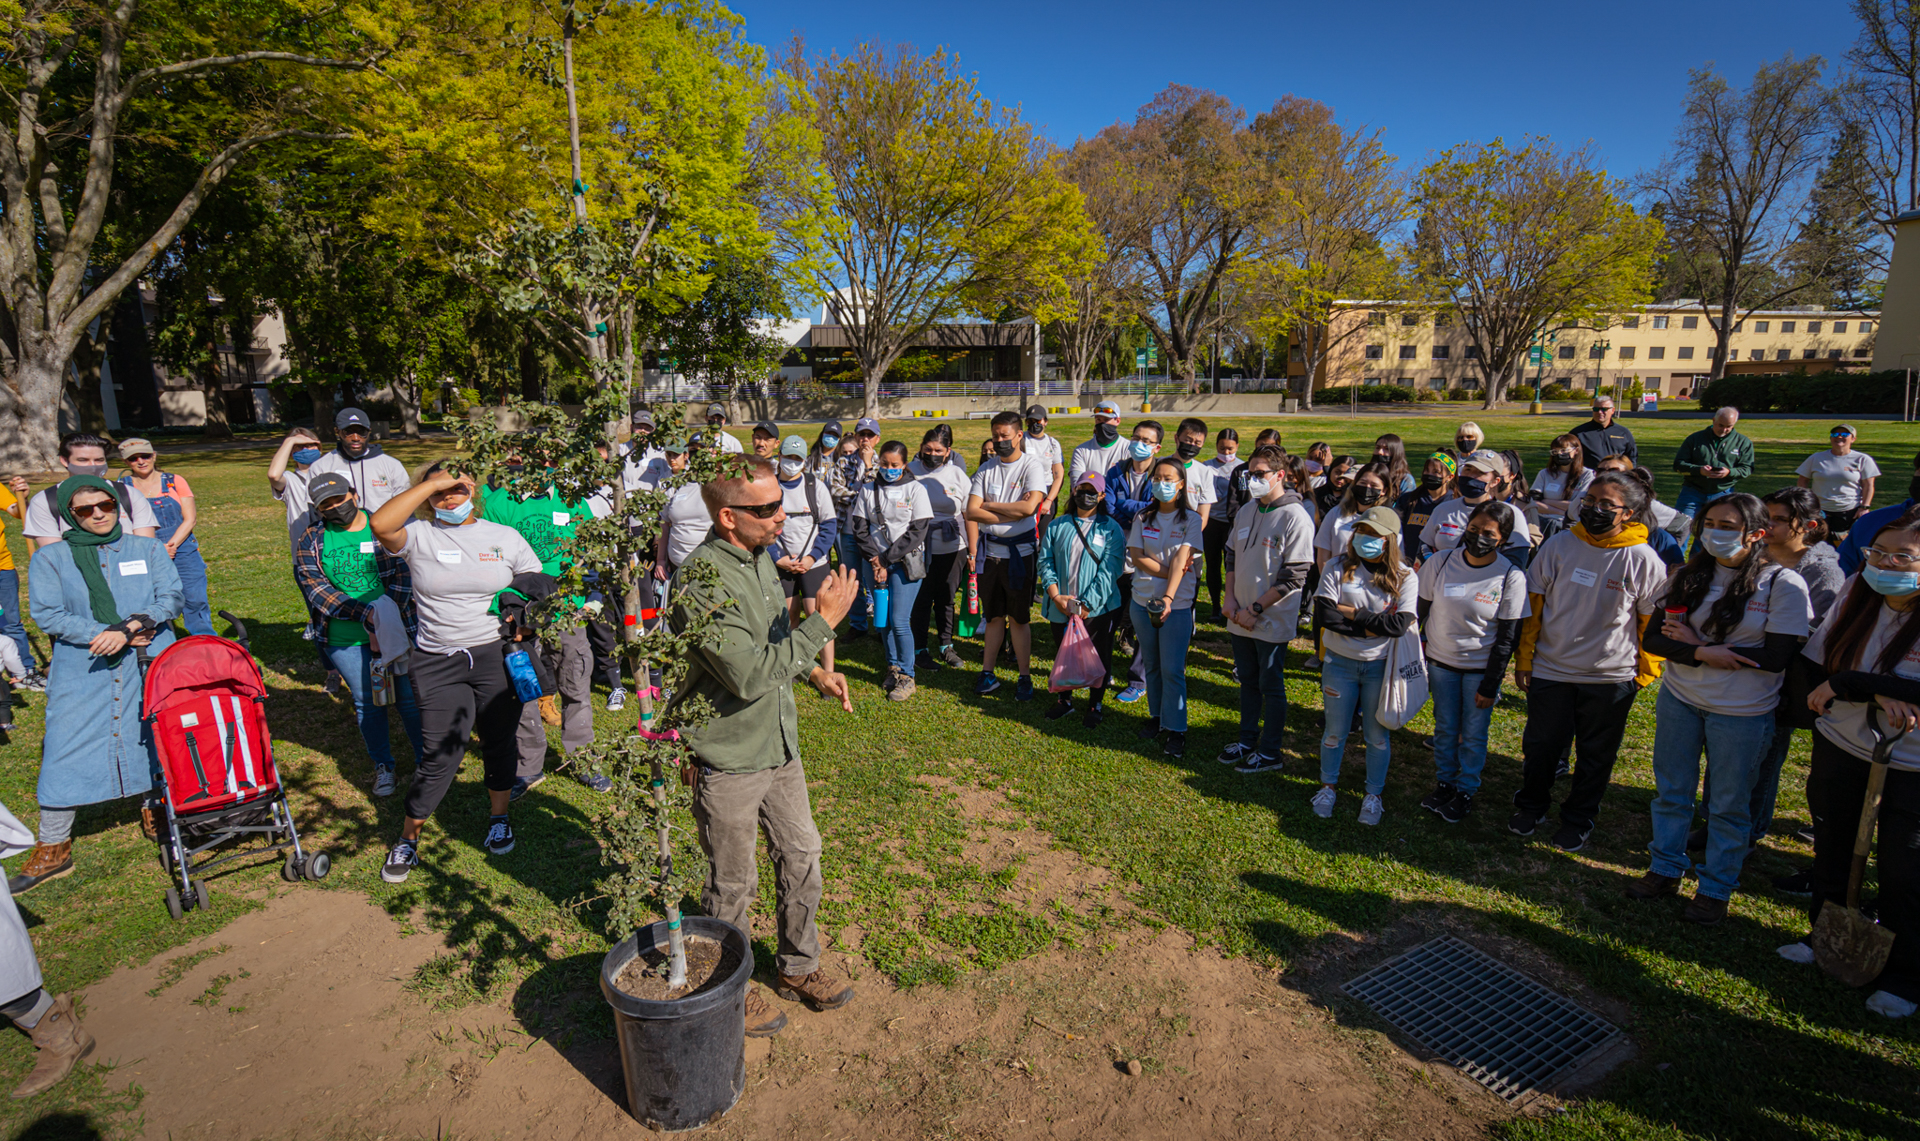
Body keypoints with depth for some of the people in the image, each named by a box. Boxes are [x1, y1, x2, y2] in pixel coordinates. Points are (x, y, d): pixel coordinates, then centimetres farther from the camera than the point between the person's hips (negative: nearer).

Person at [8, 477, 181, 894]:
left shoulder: (148, 549, 8)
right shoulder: (49, 559, 5)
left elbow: (172, 597, -2)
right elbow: (47, 614, -3)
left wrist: (128, 628, -16)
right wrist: (103, 634, -15)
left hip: (151, 664, 1)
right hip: (82, 671, 0)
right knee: (66, 750, -1)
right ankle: (53, 849, 10)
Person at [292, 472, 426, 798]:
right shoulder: (311, 542, 2)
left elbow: (402, 576, -5)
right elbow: (315, 589, -6)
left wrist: (390, 619, -17)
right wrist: (366, 612, -20)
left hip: (396, 631, -1)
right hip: (345, 639, 1)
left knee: (410, 696, 4)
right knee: (367, 702, 11)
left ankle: (425, 759, 21)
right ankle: (382, 765, 28)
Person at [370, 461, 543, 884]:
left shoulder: (505, 537, 7)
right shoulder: (419, 535, 1)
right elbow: (381, 524, -21)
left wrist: (528, 623, -6)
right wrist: (432, 484, -16)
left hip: (497, 655, 2)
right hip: (438, 661, -1)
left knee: (499, 741, 11)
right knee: (441, 752, -2)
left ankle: (498, 818, 34)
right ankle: (408, 838, 19)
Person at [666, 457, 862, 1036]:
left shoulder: (760, 556, 3)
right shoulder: (702, 582, -26)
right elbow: (749, 675, -31)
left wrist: (815, 671, 5)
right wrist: (823, 622, -27)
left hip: (779, 744, 8)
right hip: (727, 758, -8)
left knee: (801, 857, 19)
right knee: (734, 883, 11)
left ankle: (798, 967, 41)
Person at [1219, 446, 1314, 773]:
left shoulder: (1296, 518, -15)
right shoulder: (1246, 511, 7)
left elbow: (1295, 576, -17)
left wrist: (1255, 609, -16)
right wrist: (1231, 600, 1)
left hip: (1273, 621, -6)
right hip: (1240, 618, 6)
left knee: (1271, 686, 6)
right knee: (1247, 681, 17)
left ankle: (1270, 753, 19)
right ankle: (1247, 742, 32)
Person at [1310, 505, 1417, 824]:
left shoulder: (1404, 577, -6)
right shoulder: (1338, 566, -5)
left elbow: (1399, 624, -18)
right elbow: (1323, 613, -16)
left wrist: (1353, 613, -17)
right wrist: (1369, 628, -17)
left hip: (1380, 666, 0)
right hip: (1339, 662, 1)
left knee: (1377, 734, 11)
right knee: (1335, 731, 12)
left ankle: (1374, 795, 30)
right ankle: (1327, 786, 33)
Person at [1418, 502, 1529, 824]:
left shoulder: (1512, 577, -13)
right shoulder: (1440, 562, -8)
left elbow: (1507, 637, -9)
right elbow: (1419, 611, 1)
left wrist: (1490, 686, -8)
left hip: (1481, 667, -2)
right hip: (1440, 662, 2)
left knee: (1473, 734, 8)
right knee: (1445, 728, 15)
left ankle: (1466, 791, 27)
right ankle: (1444, 782, 33)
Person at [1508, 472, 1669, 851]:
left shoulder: (1643, 559, -10)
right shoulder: (1559, 545, -5)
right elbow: (1532, 603, 1)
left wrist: (1645, 672, 2)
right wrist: (1524, 658, 1)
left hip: (1611, 678, -1)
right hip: (1549, 670, 1)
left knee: (1596, 755, 14)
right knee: (1540, 746, 13)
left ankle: (1578, 819, 34)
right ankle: (1530, 806, 36)